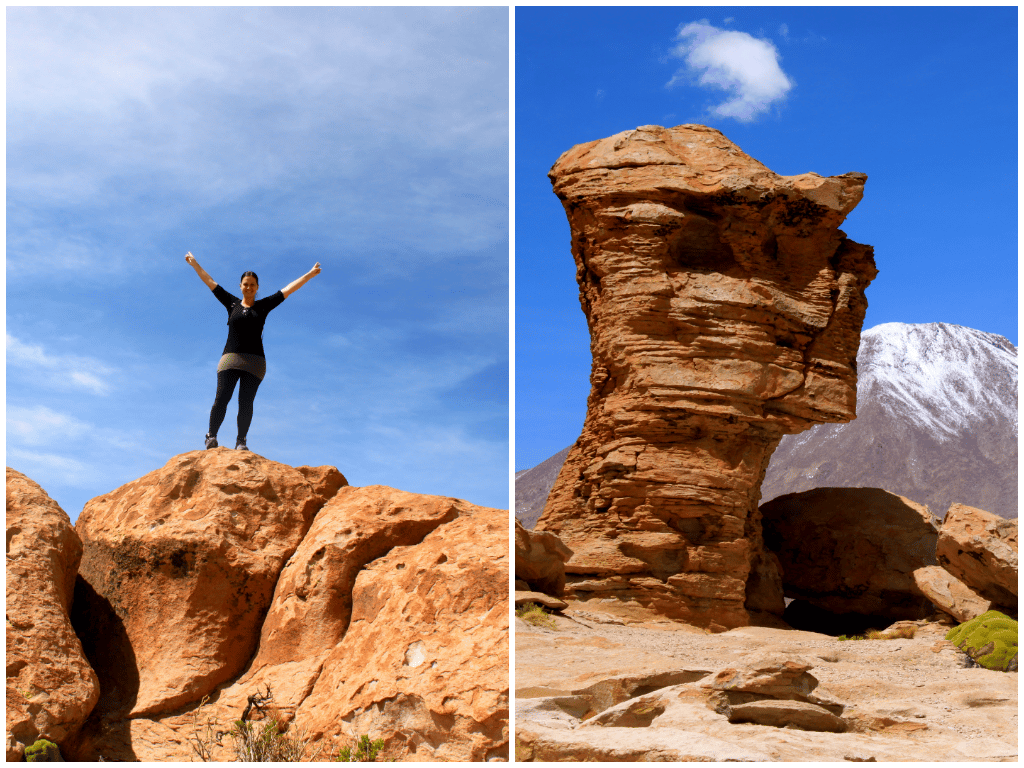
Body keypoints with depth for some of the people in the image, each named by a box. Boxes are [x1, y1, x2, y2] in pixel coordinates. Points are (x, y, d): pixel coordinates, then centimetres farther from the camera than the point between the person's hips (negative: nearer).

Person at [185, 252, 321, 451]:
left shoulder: (263, 306, 12)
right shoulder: (232, 303, 13)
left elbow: (288, 289, 12)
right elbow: (210, 282, 18)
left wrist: (310, 274, 12)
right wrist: (194, 264, 21)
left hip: (254, 361, 0)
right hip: (230, 358, 0)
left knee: (246, 403, -5)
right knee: (221, 399, -11)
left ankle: (241, 442, -3)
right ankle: (211, 437, -5)